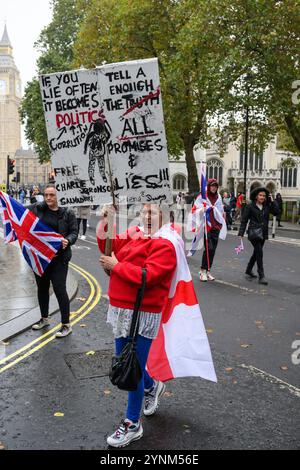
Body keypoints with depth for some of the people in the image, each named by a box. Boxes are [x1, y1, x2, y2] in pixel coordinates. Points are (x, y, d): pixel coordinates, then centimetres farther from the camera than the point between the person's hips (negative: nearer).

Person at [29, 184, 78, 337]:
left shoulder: (67, 214, -4)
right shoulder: (36, 209, 2)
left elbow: (74, 232, -4)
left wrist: (68, 240, -24)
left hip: (59, 257, -4)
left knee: (59, 289, -4)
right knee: (42, 287, 17)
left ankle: (66, 325, 9)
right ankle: (44, 318, 37)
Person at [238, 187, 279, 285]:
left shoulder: (267, 206, 8)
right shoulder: (250, 206, -5)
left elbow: (276, 212, -6)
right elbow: (244, 220, -4)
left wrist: (272, 201, -6)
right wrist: (241, 233, -10)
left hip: (263, 233, 6)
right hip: (254, 232, -6)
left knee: (256, 253, 15)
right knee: (259, 252, -14)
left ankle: (248, 271, 32)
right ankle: (261, 276, -12)